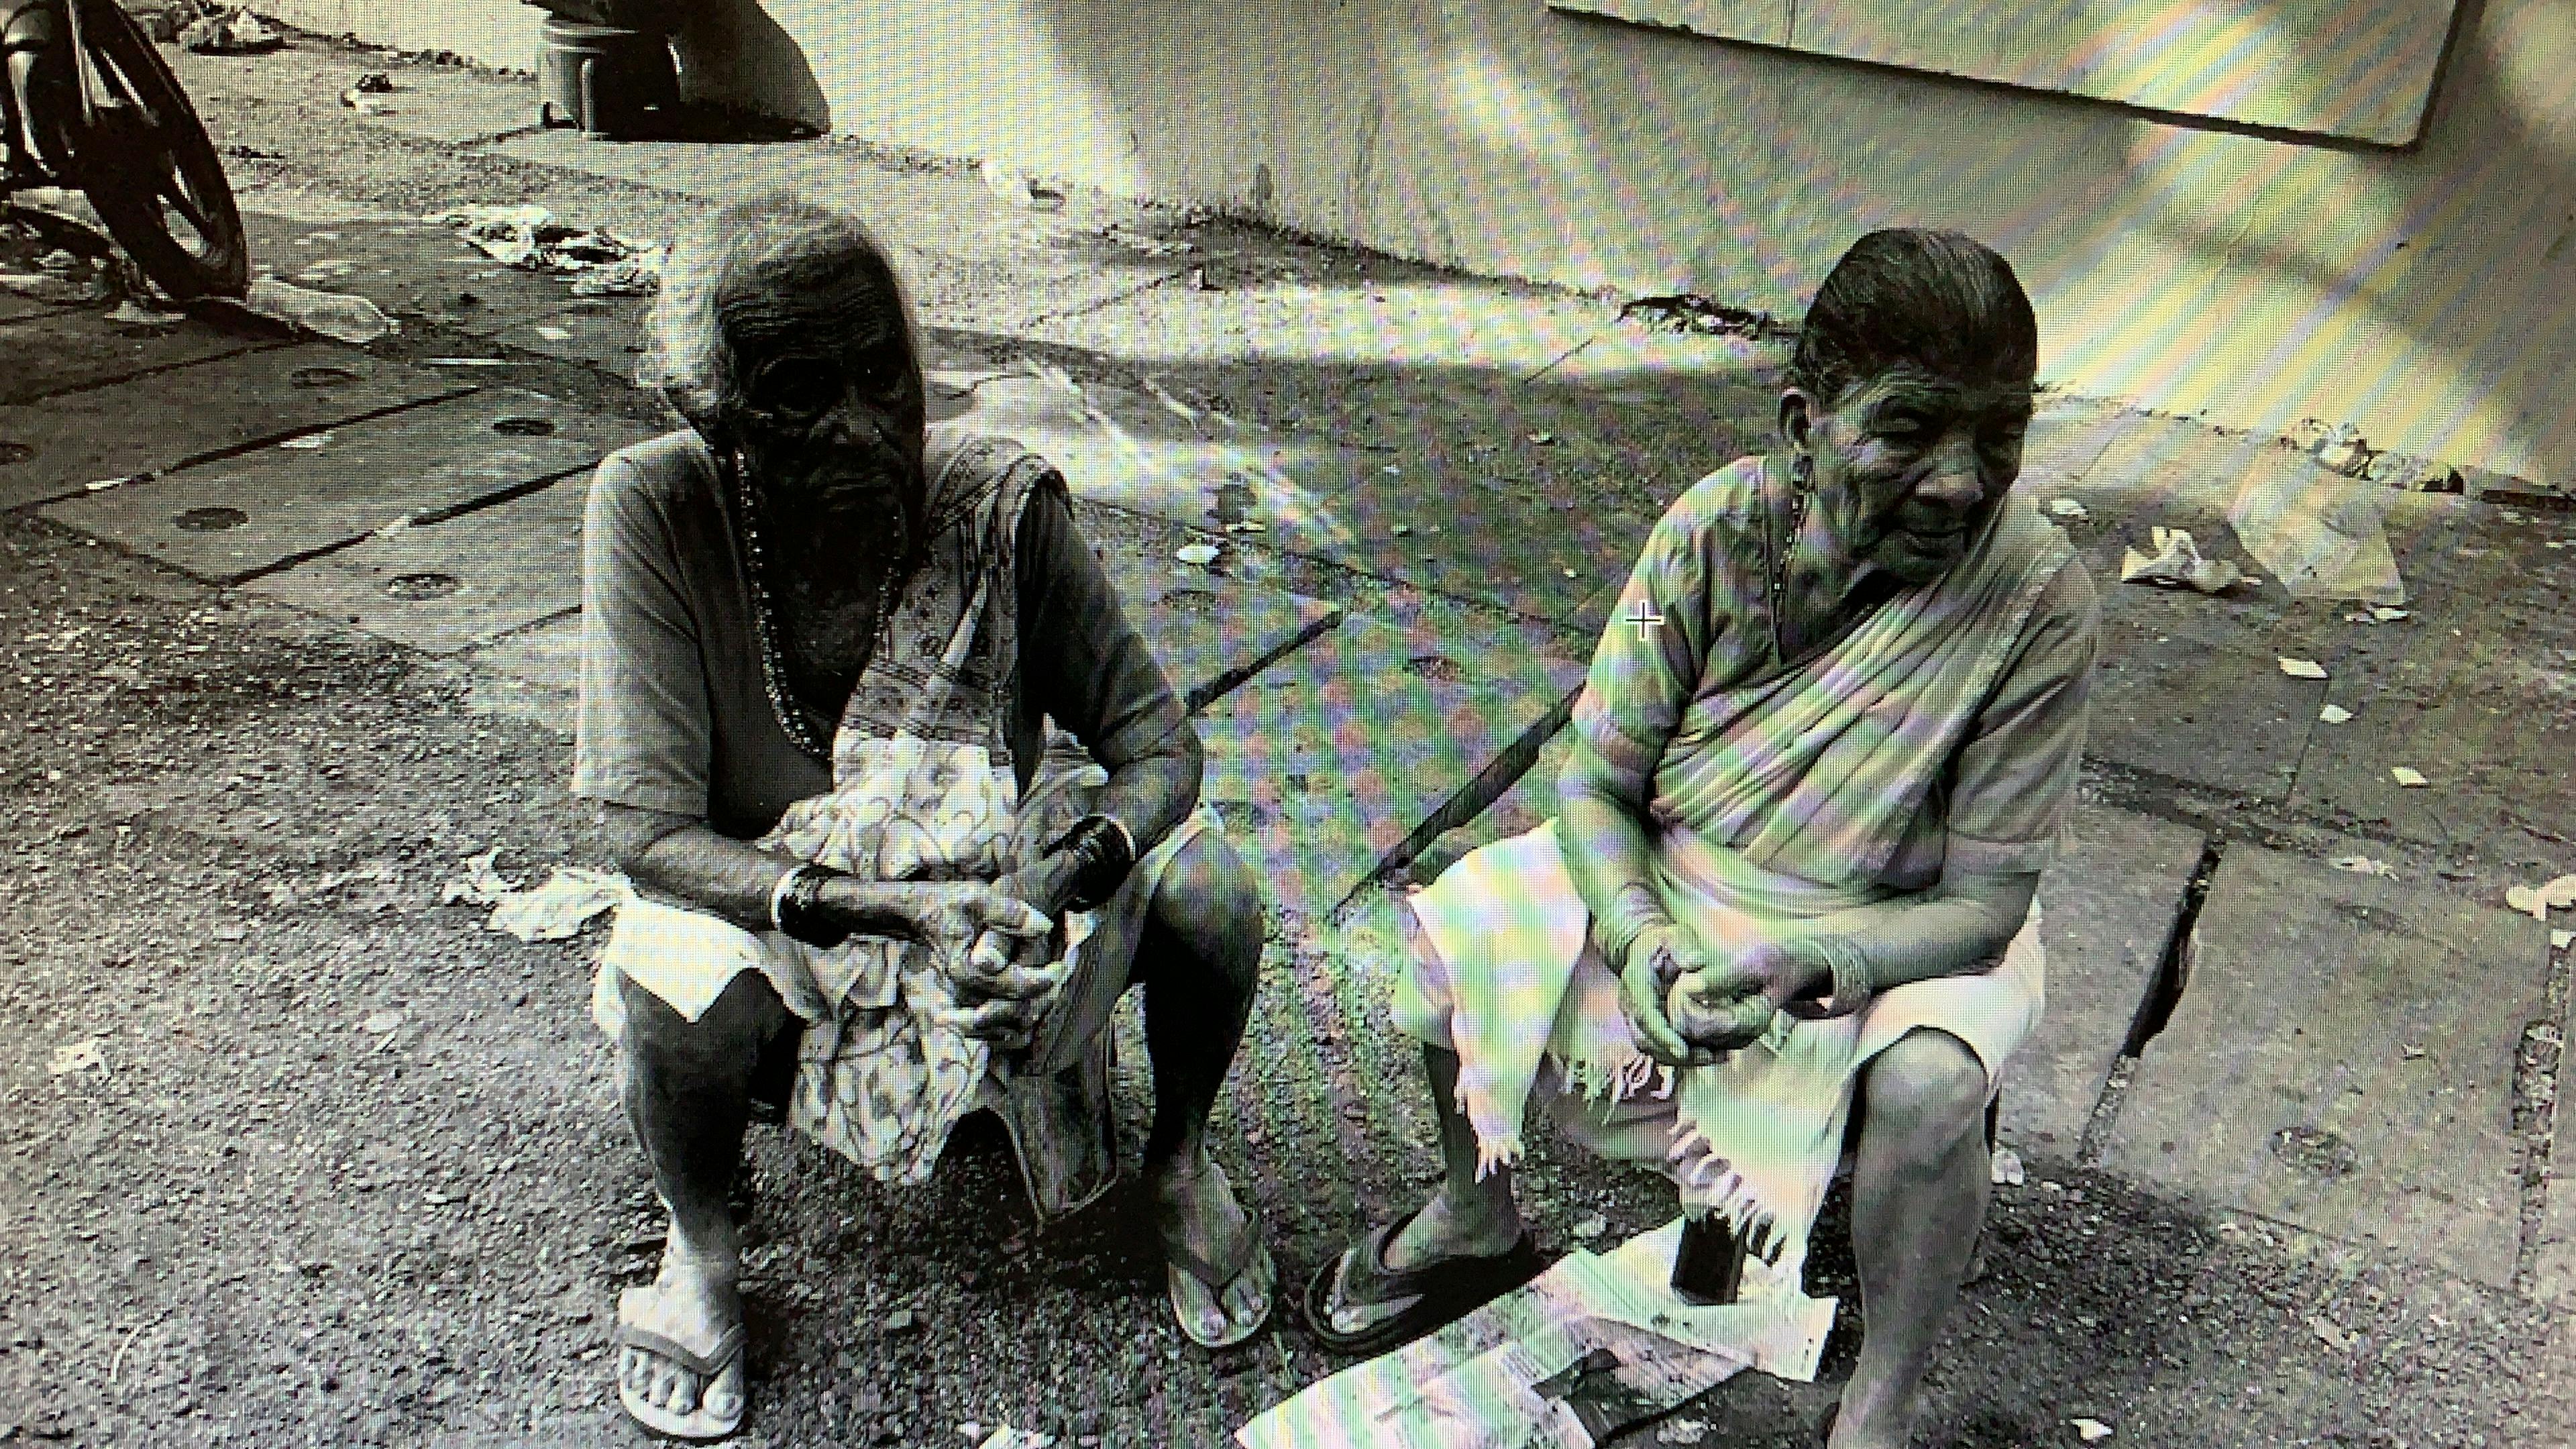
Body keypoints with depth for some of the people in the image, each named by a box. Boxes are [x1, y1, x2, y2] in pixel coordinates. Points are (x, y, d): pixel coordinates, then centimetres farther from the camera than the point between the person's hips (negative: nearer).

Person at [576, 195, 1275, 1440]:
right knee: (676, 979, -34)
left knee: (1205, 889, -24)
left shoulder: (1000, 500, -23)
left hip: (992, 873, 1)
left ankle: (1178, 1165, 9)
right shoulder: (652, 507, -25)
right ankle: (699, 1248, 1)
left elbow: (1155, 743, -16)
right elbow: (646, 828, -26)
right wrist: (897, 909, -39)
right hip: (776, 906, -1)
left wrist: (1062, 881, -38)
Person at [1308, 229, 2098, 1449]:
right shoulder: (1717, 529, -20)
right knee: (1455, 929, -12)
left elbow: (1985, 900, -20)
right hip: (1668, 885, 3)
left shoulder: (2036, 598, -25)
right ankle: (1476, 1222, 17)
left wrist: (1802, 961, -37)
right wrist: (1637, 939, -32)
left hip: (1900, 935, -2)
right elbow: (1597, 783, -13)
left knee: (1930, 1090, -32)